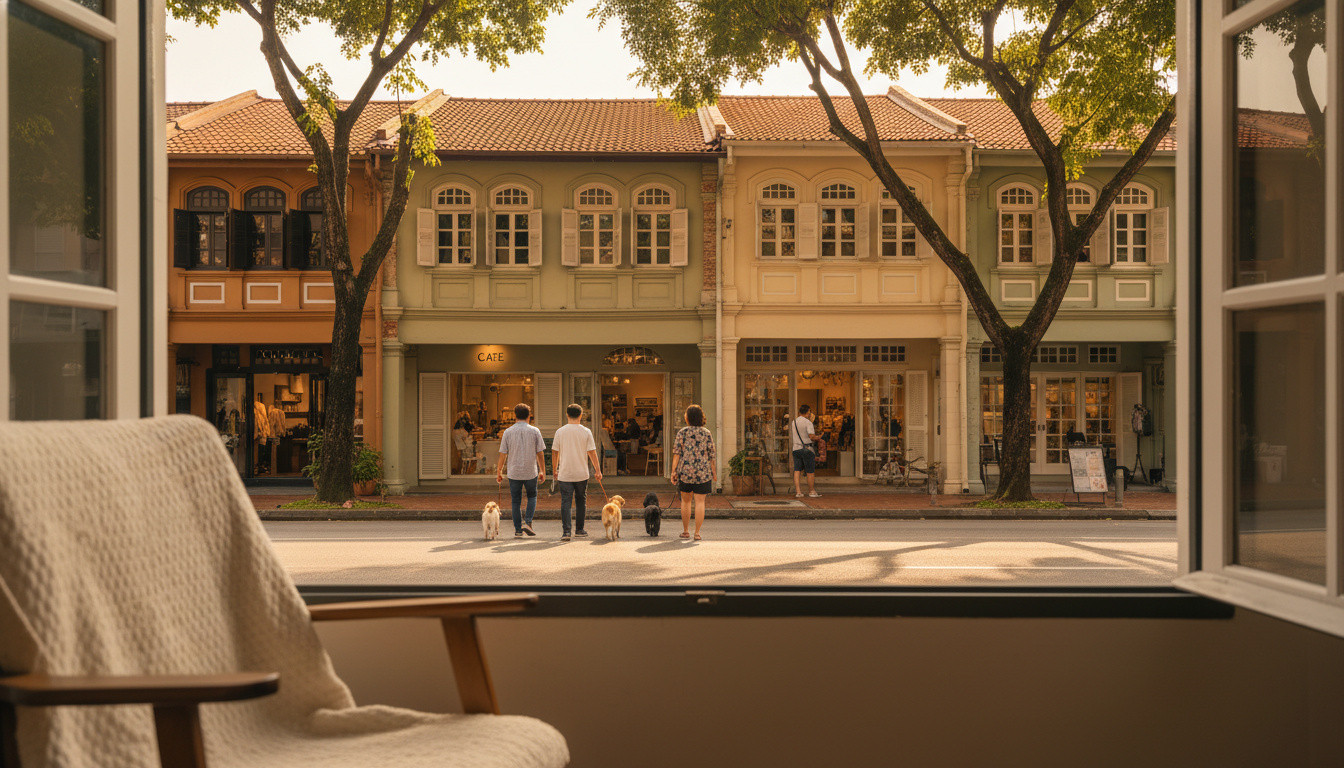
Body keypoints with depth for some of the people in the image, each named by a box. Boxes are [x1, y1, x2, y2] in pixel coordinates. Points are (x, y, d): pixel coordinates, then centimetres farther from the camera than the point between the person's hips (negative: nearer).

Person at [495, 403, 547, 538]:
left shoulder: (508, 432, -3)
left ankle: (518, 530, 9)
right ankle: (528, 522, 0)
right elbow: (540, 453, 0)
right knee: (532, 496, 18)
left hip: (514, 472, 0)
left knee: (516, 501, 9)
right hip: (531, 472, 0)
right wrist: (542, 471, 10)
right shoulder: (534, 431, -2)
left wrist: (499, 472, 9)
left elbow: (503, 454, -1)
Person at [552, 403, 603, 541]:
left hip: (564, 474, 0)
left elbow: (555, 452, 3)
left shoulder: (560, 432, -2)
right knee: (581, 501, 15)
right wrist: (598, 471, 4)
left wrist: (555, 470, 16)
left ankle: (565, 531, -11)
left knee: (565, 502, 0)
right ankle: (579, 530, 23)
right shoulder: (586, 432, -4)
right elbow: (592, 452, -3)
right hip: (581, 473, 0)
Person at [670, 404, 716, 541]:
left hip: (685, 472, 0)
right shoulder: (707, 434, 0)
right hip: (703, 473, 0)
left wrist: (673, 471, -5)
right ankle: (697, 533, -1)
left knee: (686, 501, 16)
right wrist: (714, 473, 9)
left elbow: (677, 452, -7)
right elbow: (711, 455, 0)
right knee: (700, 502, 2)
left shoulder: (682, 432, -2)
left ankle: (685, 531, 19)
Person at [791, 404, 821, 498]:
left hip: (796, 448, 6)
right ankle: (811, 491, 10)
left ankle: (797, 491, -4)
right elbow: (812, 437, -17)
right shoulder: (807, 422, -9)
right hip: (806, 448, -6)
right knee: (810, 471, 4)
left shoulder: (794, 422, 11)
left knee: (797, 470, 3)